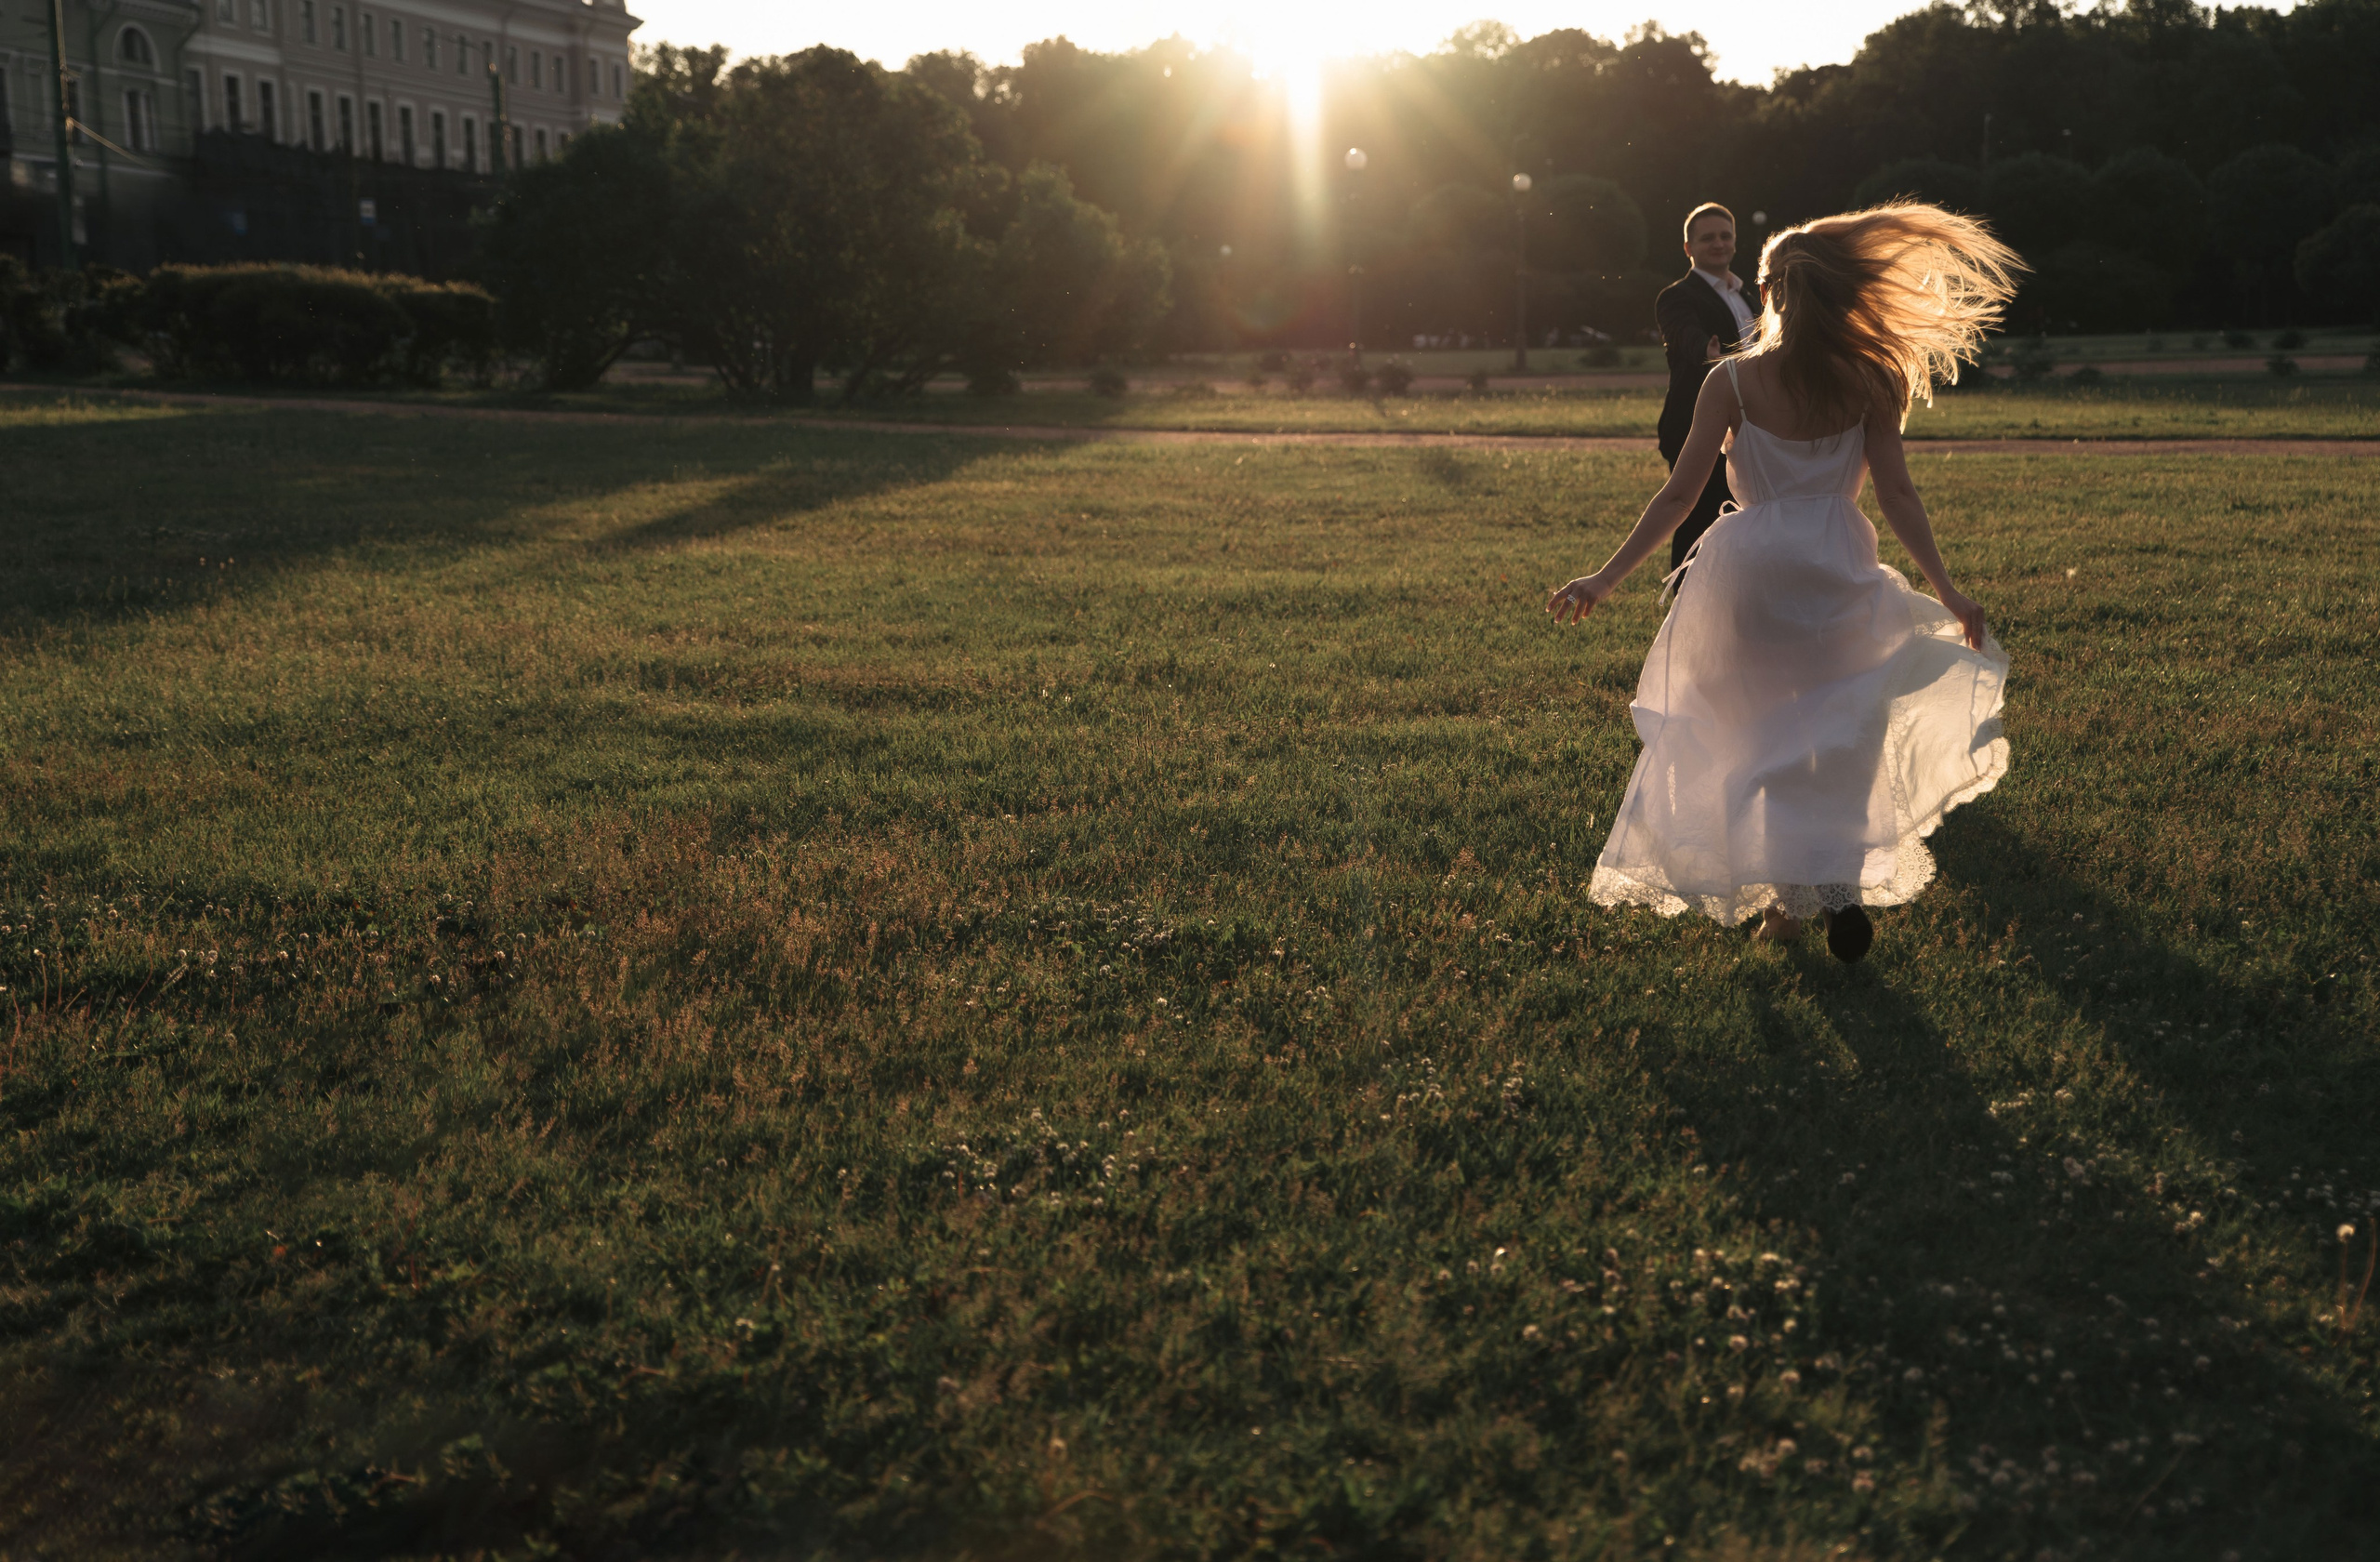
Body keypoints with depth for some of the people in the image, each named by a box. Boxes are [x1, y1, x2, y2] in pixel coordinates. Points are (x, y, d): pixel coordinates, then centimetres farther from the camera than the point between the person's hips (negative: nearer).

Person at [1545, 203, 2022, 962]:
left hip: (1751, 572, -1)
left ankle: (1786, 899, 16)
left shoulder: (1732, 382, -5)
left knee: (1762, 735, 15)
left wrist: (1605, 579, -6)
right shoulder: (1864, 384, -2)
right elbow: (1896, 494, -6)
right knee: (1838, 737, 18)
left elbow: (1679, 495, -9)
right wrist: (1947, 590, -3)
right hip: (1837, 570, 1)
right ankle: (1842, 889, 8)